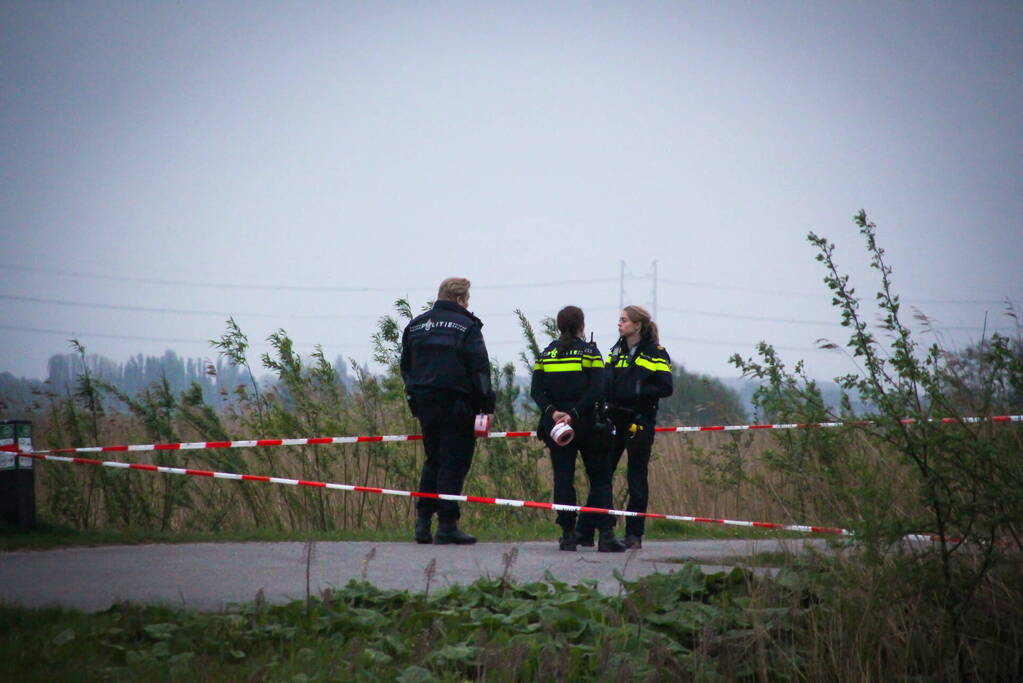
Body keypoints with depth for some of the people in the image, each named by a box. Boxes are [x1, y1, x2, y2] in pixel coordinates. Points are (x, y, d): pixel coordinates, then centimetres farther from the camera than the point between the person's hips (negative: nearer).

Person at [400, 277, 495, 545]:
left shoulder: (416, 325, 12)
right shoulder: (466, 327, -6)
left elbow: (406, 365, 17)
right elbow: (479, 368, -11)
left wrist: (413, 397, 22)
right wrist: (485, 402, -7)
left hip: (424, 403, 6)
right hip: (455, 403, -6)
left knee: (433, 460, 17)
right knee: (454, 462, -2)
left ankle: (423, 521, 11)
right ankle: (447, 525, -6)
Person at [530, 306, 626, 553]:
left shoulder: (547, 354, 7)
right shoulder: (589, 352, -3)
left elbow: (536, 390, -1)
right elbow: (596, 391, -14)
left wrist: (552, 412, -8)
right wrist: (574, 414, -15)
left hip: (555, 425, 3)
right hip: (586, 426, -3)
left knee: (563, 478, 5)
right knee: (600, 479, 4)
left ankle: (568, 535, -1)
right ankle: (605, 534, -4)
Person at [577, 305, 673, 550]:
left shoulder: (656, 354, -5)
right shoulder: (617, 351, 14)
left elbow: (666, 388, -11)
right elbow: (605, 381, 17)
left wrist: (636, 391, -20)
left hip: (640, 421, -5)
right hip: (614, 418, 5)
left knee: (637, 478, 2)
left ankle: (634, 534, 9)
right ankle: (586, 532, 4)